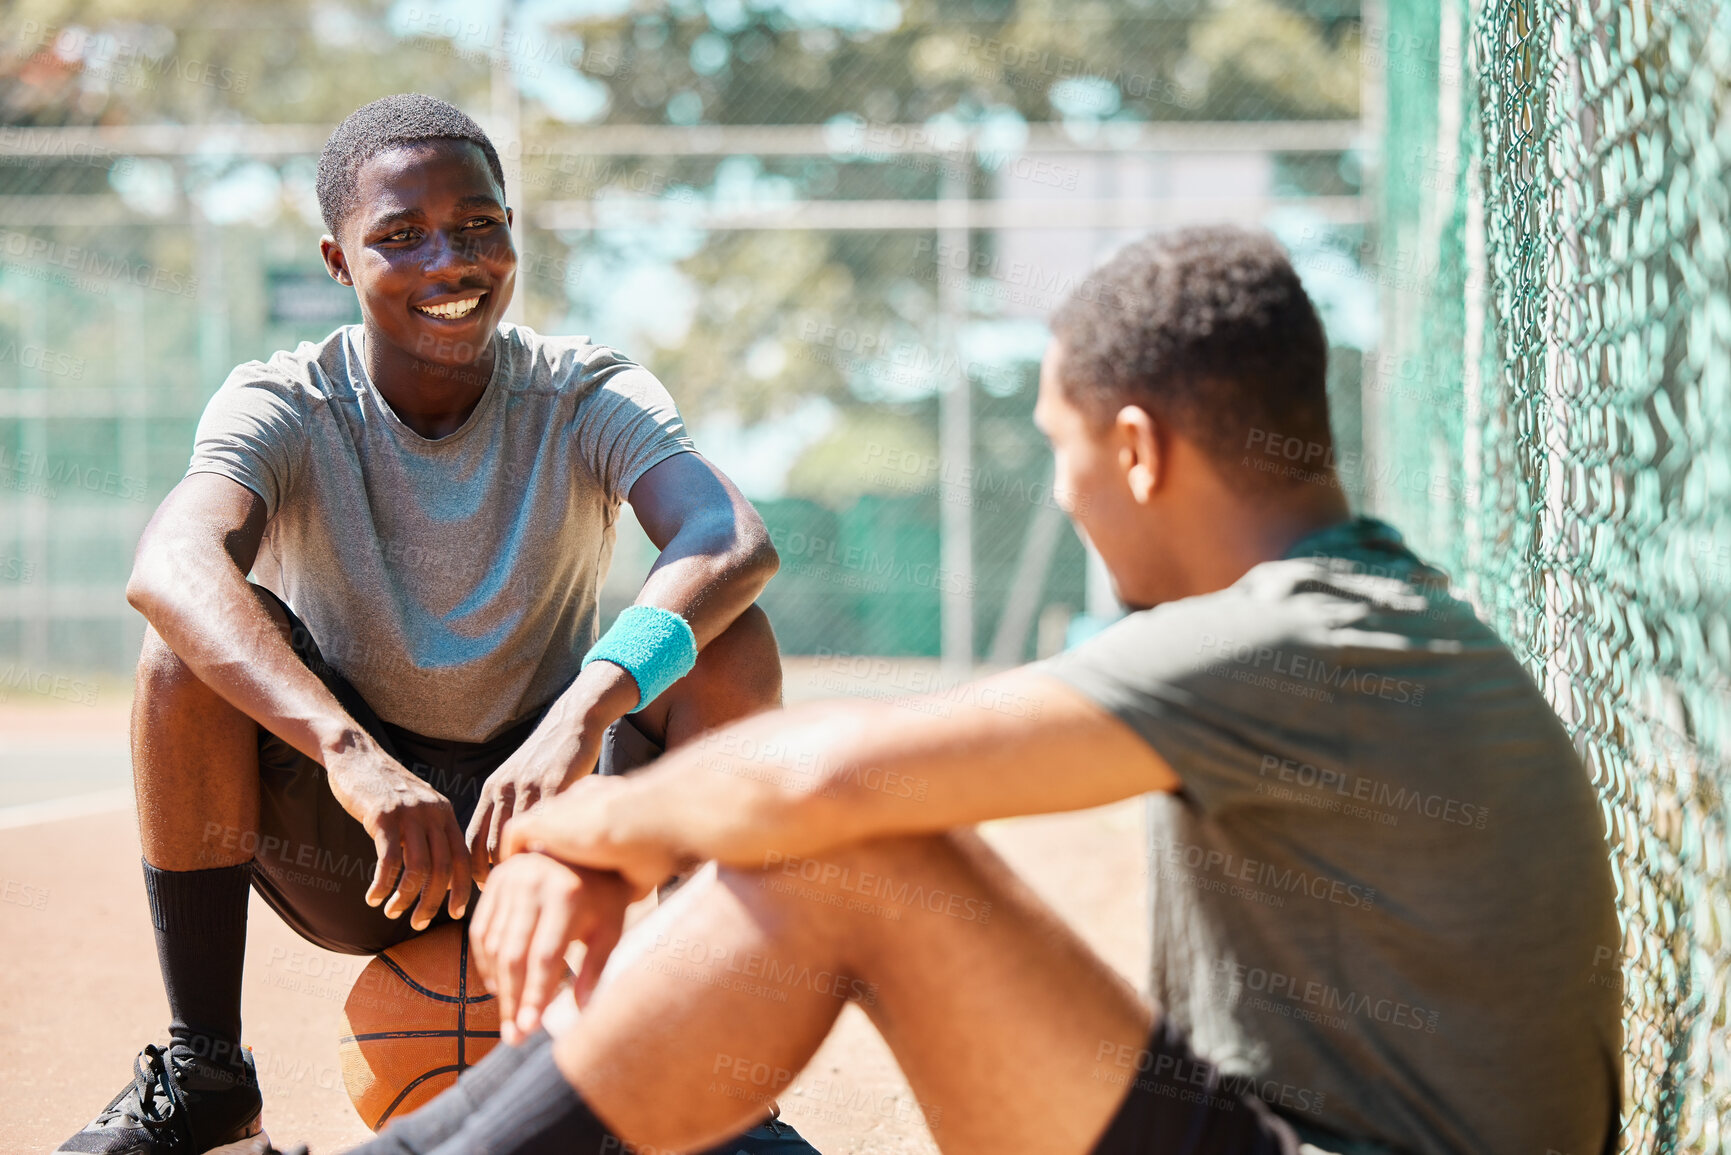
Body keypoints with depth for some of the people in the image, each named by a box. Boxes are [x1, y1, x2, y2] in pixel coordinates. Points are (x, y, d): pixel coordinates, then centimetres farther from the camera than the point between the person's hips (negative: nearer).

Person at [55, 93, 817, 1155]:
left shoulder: (591, 397, -9)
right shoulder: (285, 408, -11)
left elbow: (737, 541, -30)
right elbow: (172, 565, -35)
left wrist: (585, 713, -49)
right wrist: (351, 751, -52)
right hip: (343, 847, 0)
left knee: (729, 637, -24)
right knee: (199, 641, -26)